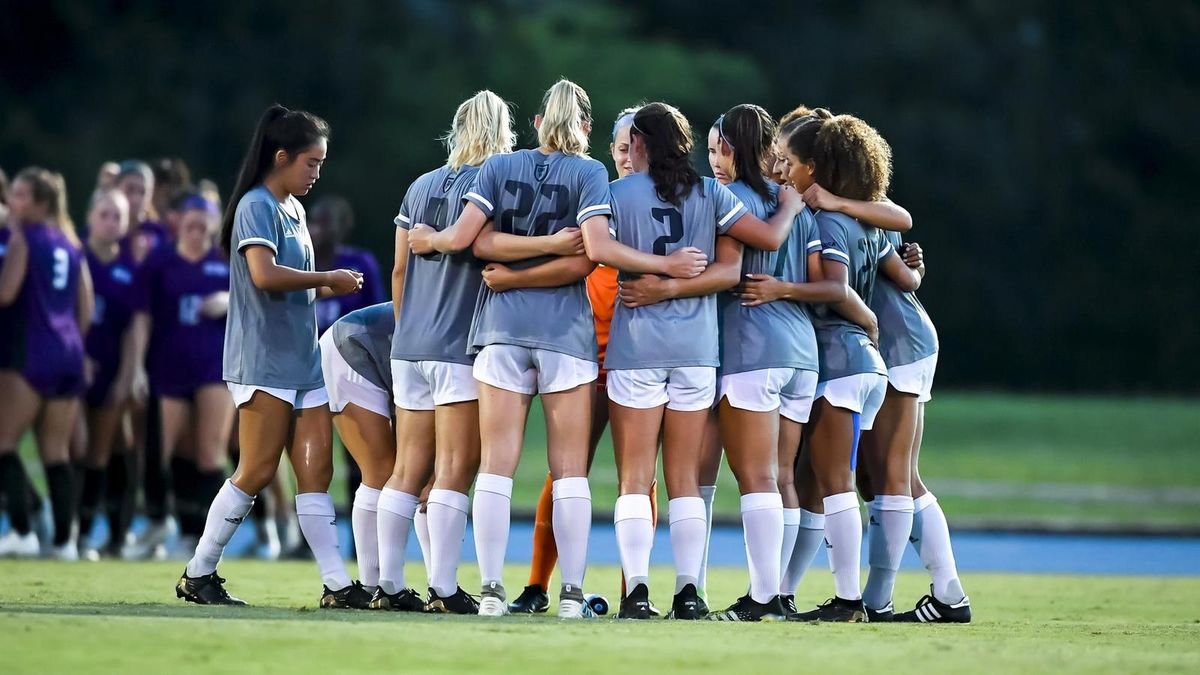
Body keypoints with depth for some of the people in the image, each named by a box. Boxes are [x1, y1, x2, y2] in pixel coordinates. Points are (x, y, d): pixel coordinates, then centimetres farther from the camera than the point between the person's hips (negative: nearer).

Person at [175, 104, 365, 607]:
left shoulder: (293, 209, 18)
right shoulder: (256, 206, -10)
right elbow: (264, 274, -25)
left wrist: (328, 288, 7)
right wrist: (327, 279, -15)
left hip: (302, 358, 9)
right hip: (264, 358, -9)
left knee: (316, 469, 2)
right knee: (258, 471, -7)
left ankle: (337, 584, -1)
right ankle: (198, 574, 3)